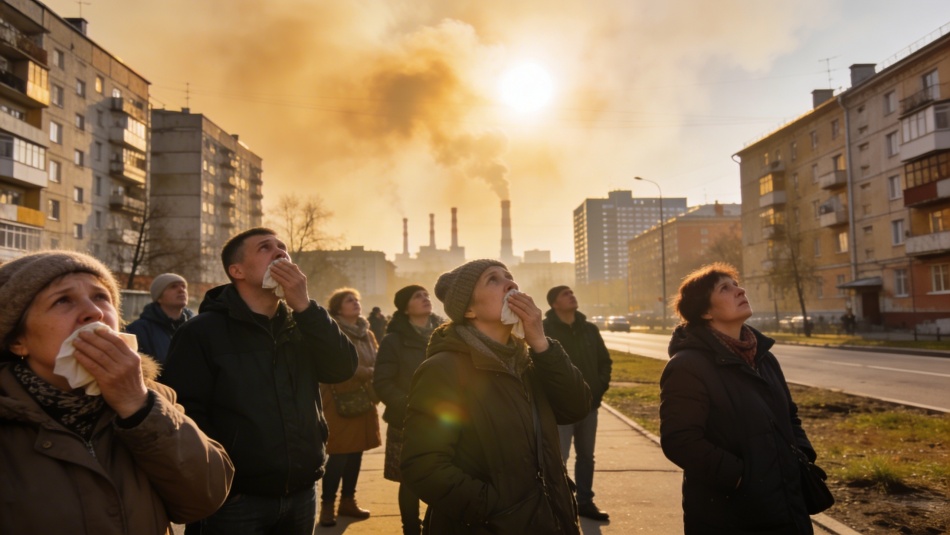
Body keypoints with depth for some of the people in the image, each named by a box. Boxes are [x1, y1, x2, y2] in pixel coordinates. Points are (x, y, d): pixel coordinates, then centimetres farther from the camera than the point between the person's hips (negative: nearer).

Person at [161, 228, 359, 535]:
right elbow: (186, 413, -13)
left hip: (301, 495, 5)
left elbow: (344, 368, -6)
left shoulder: (301, 325, 10)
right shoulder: (202, 331, -7)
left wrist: (304, 306, -14)